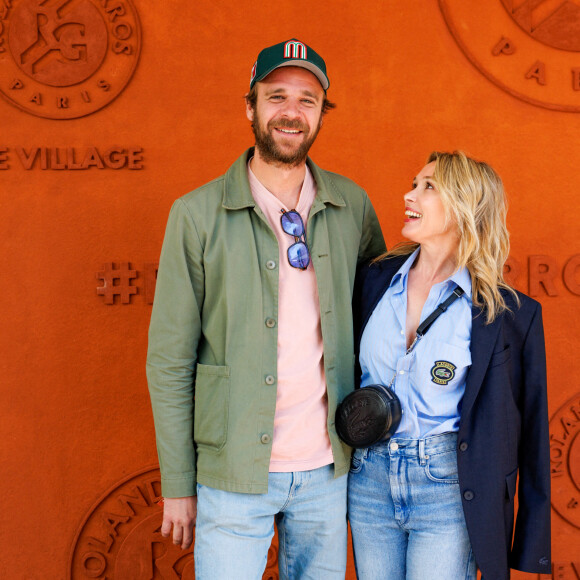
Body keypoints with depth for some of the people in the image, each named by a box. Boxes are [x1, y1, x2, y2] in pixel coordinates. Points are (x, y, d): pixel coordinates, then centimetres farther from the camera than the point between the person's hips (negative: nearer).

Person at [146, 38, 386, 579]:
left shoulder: (351, 205, 1)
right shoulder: (197, 214, -8)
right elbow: (169, 361, -6)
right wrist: (177, 485, -5)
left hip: (328, 468, 3)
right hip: (234, 474, -3)